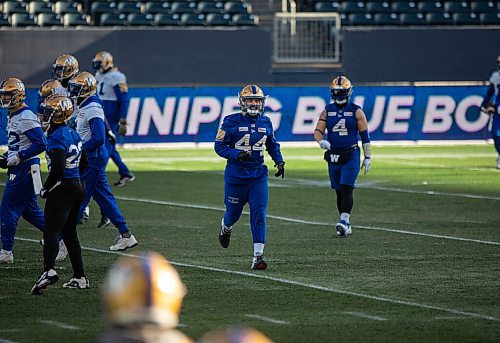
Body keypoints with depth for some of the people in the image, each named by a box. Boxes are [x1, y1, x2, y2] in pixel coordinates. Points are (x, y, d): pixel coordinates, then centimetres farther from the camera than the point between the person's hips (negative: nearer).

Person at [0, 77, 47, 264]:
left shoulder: (26, 117, -17)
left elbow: (41, 143, -22)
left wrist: (18, 157, -20)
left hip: (25, 169, -10)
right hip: (18, 169, 10)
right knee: (29, 210, 14)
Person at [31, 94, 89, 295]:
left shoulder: (57, 137, -16)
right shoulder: (73, 134, 12)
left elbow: (58, 168, -25)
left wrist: (46, 188, -13)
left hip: (61, 189, -9)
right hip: (76, 186, 9)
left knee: (51, 232, -14)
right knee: (69, 233, 17)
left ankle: (49, 270, -34)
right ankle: (80, 278, 17)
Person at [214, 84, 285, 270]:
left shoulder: (265, 123, 5)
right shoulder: (232, 122, -8)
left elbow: (272, 145, 20)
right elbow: (219, 146, -7)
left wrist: (279, 162, 4)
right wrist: (236, 154, -23)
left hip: (258, 176, 2)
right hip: (235, 176, -2)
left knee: (259, 214, -10)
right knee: (233, 212, 12)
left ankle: (258, 255, -10)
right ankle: (226, 227, 50)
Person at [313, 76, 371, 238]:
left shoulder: (356, 111, -1)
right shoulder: (327, 111, 8)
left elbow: (365, 136, 2)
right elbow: (318, 131, 3)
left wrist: (367, 158, 0)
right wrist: (321, 141, -20)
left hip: (351, 156, -4)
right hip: (333, 156, 4)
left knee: (346, 189, -16)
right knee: (339, 192, 8)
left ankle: (344, 220, -20)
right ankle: (346, 226, 15)